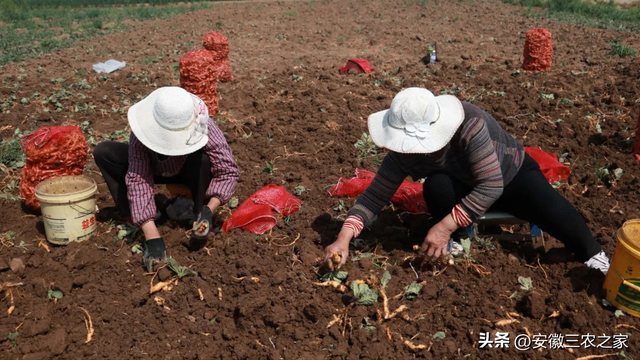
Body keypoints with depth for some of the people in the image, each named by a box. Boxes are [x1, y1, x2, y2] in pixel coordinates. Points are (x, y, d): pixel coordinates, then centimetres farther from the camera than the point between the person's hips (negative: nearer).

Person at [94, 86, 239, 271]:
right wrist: (152, 237, -45)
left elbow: (228, 172, -32)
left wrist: (209, 209, -46)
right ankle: (132, 218, -12)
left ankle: (199, 217, -16)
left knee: (203, 158, -37)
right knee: (103, 152, -20)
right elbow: (138, 180, -37)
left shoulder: (205, 128, -36)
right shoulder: (141, 134, -35)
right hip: (156, 170, 1)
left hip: (191, 171, -1)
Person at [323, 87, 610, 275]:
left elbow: (492, 186, -40)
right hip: (466, 187, 3)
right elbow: (375, 195, -22)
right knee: (436, 186, -32)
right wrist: (344, 238, -36)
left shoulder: (468, 125, -40)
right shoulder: (403, 152, -25)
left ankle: (593, 257, 4)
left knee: (557, 215, -27)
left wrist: (446, 226, -44)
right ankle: (448, 247, -6)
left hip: (513, 175, -2)